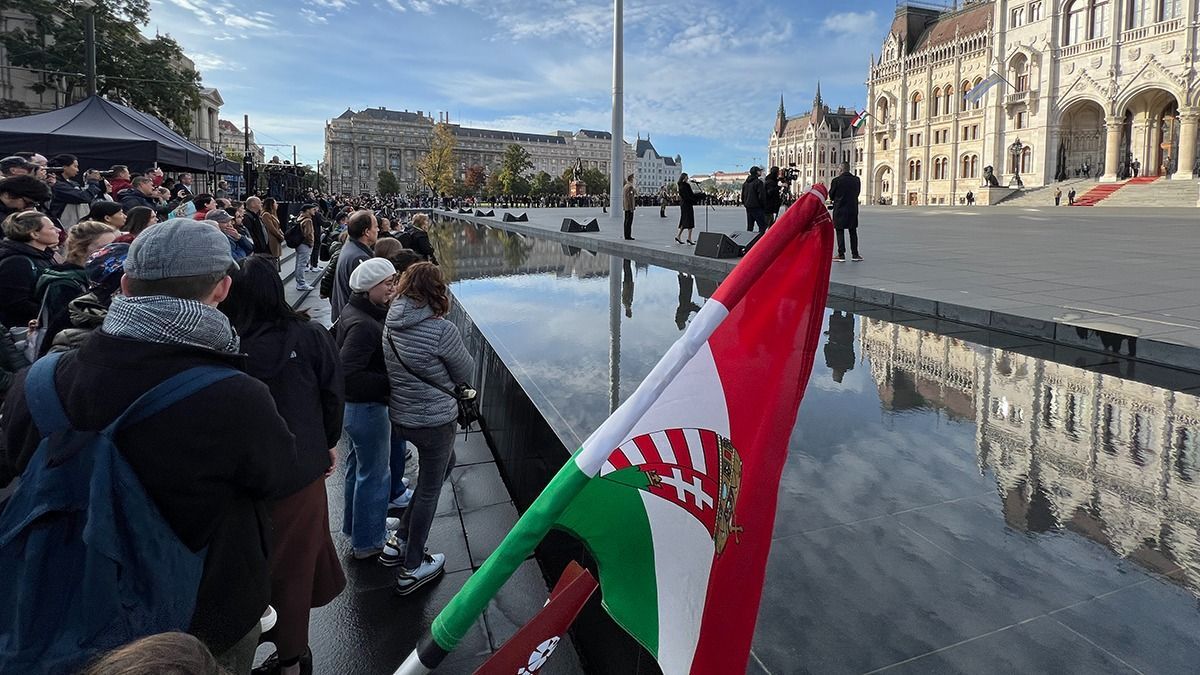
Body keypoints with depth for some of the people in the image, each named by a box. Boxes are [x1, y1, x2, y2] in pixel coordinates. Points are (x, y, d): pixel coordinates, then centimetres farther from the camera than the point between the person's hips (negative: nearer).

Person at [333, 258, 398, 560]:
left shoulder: (352, 312, 3)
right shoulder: (364, 325, -28)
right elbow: (350, 376, -33)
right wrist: (390, 382, -25)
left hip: (353, 406, 10)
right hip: (366, 408, -10)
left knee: (358, 466, 25)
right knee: (375, 474, 6)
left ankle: (355, 525, 45)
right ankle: (368, 541, 22)